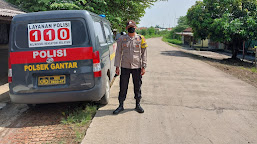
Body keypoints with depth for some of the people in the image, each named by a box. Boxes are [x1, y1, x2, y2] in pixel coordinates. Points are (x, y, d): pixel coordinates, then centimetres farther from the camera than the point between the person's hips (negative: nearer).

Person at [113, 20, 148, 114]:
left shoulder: (140, 39, 3)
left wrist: (143, 67, -1)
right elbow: (118, 53, 5)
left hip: (137, 67, 0)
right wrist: (117, 66, -1)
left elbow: (144, 54, 4)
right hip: (125, 67, 0)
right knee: (123, 87, 3)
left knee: (137, 86, 8)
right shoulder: (122, 39, 4)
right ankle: (121, 106, 14)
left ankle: (138, 105, 22)